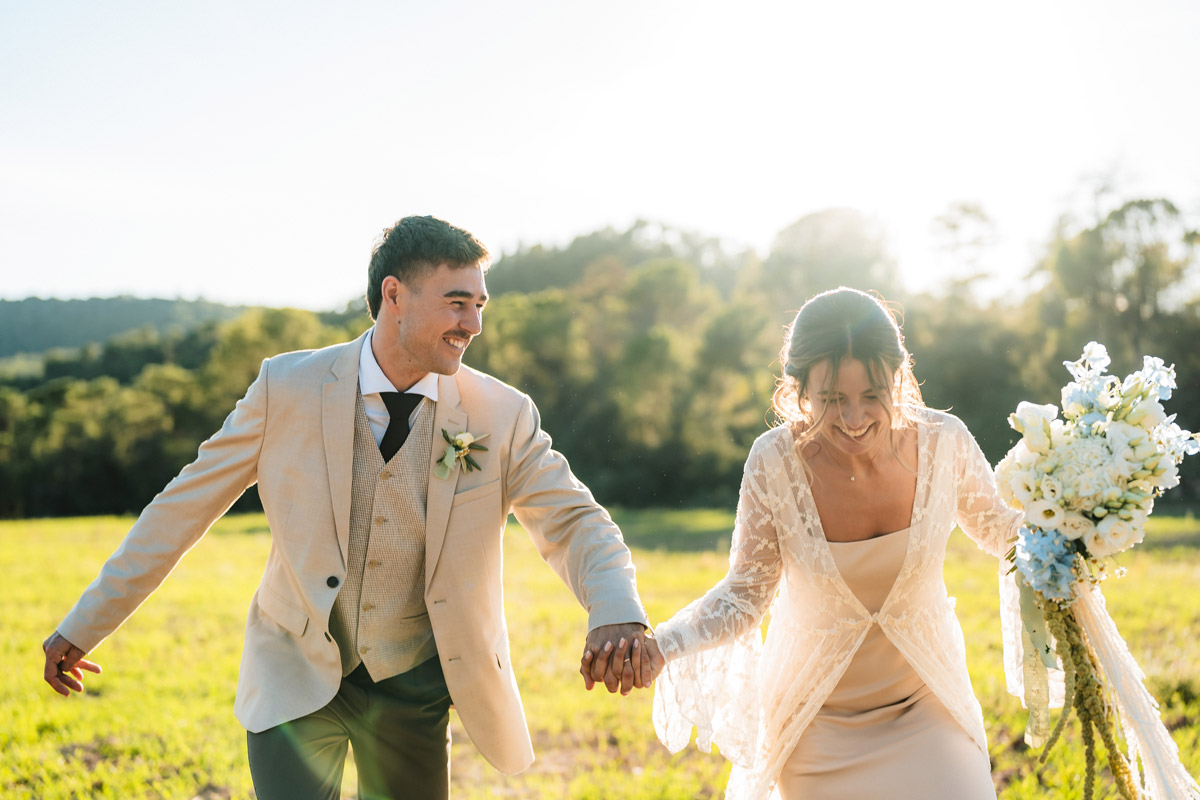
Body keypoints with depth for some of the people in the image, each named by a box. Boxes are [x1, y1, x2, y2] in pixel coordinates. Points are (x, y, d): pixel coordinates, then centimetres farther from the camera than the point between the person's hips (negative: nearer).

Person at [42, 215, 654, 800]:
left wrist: (617, 613, -29)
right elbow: (184, 506, -6)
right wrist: (83, 626, -3)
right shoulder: (288, 388, -13)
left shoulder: (503, 416, -11)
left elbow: (575, 523, -6)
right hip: (297, 677, -1)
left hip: (413, 688, 2)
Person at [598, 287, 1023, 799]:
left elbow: (995, 527, 4)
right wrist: (659, 647, -27)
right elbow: (745, 595, -12)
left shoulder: (943, 442, -17)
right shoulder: (775, 463, -21)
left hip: (924, 702, 1)